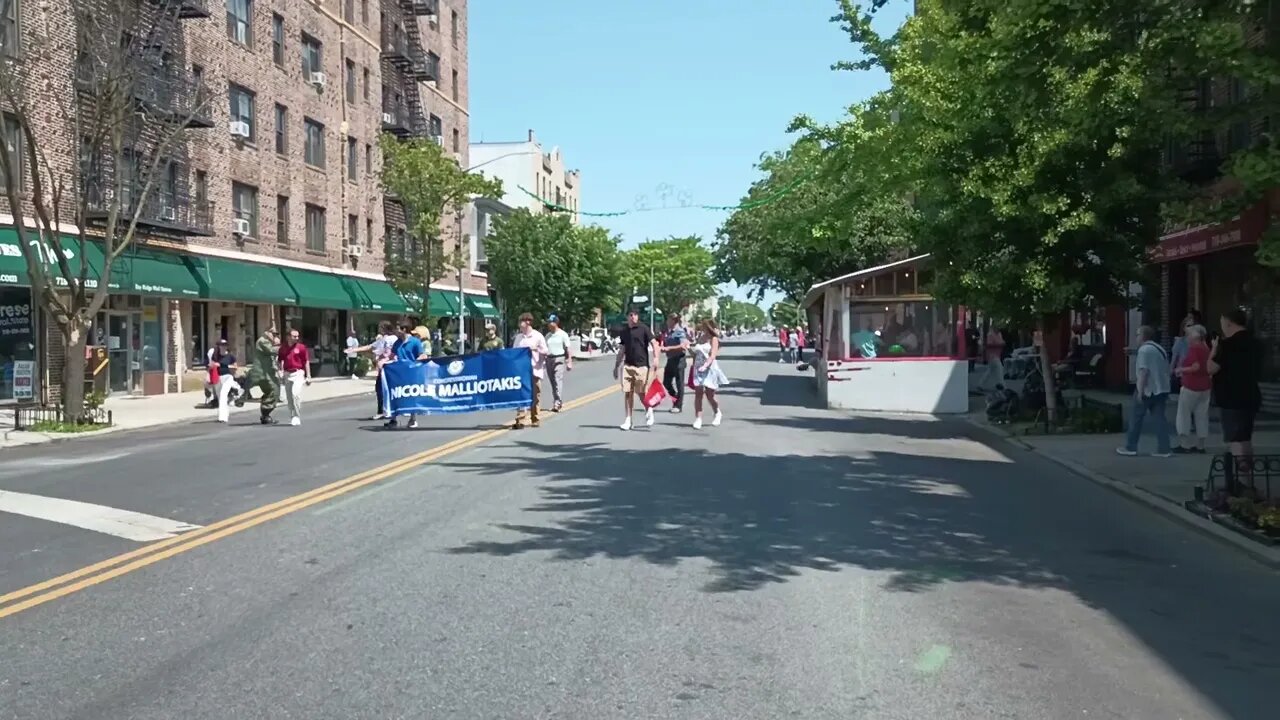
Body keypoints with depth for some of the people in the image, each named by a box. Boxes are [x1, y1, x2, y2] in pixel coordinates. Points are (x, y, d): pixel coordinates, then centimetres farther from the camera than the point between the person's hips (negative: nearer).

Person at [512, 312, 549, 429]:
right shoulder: (518, 337, 11)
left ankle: (535, 419, 18)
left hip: (535, 370, -3)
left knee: (535, 396, 5)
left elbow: (546, 352, -1)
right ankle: (520, 420, -8)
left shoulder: (538, 336, -1)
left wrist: (536, 349, -17)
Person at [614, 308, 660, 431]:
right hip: (627, 365, 4)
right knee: (627, 393, -1)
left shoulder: (644, 329, -2)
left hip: (642, 365, -4)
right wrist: (617, 366, 19)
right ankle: (628, 420, 5)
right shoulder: (624, 331, 12)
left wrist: (655, 358, -21)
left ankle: (649, 411, 28)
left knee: (642, 392, -1)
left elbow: (654, 343, -7)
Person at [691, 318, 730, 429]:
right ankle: (698, 419, -8)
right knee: (698, 393, -8)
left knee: (710, 395, 3)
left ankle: (717, 413, 31)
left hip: (709, 369, -4)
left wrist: (705, 365, -30)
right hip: (698, 369, 4)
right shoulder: (700, 337, 12)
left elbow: (713, 355, -16)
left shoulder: (713, 339, -4)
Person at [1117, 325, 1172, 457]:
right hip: (1161, 389, 8)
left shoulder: (1144, 349, -13)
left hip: (1147, 390, -8)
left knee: (1136, 418, 3)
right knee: (1160, 419, 5)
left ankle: (1130, 447, 8)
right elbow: (1166, 371, 19)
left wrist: (1140, 391, -21)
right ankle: (1164, 449, 0)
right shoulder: (1160, 349, 15)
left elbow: (1144, 371, -21)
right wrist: (1166, 391, 24)